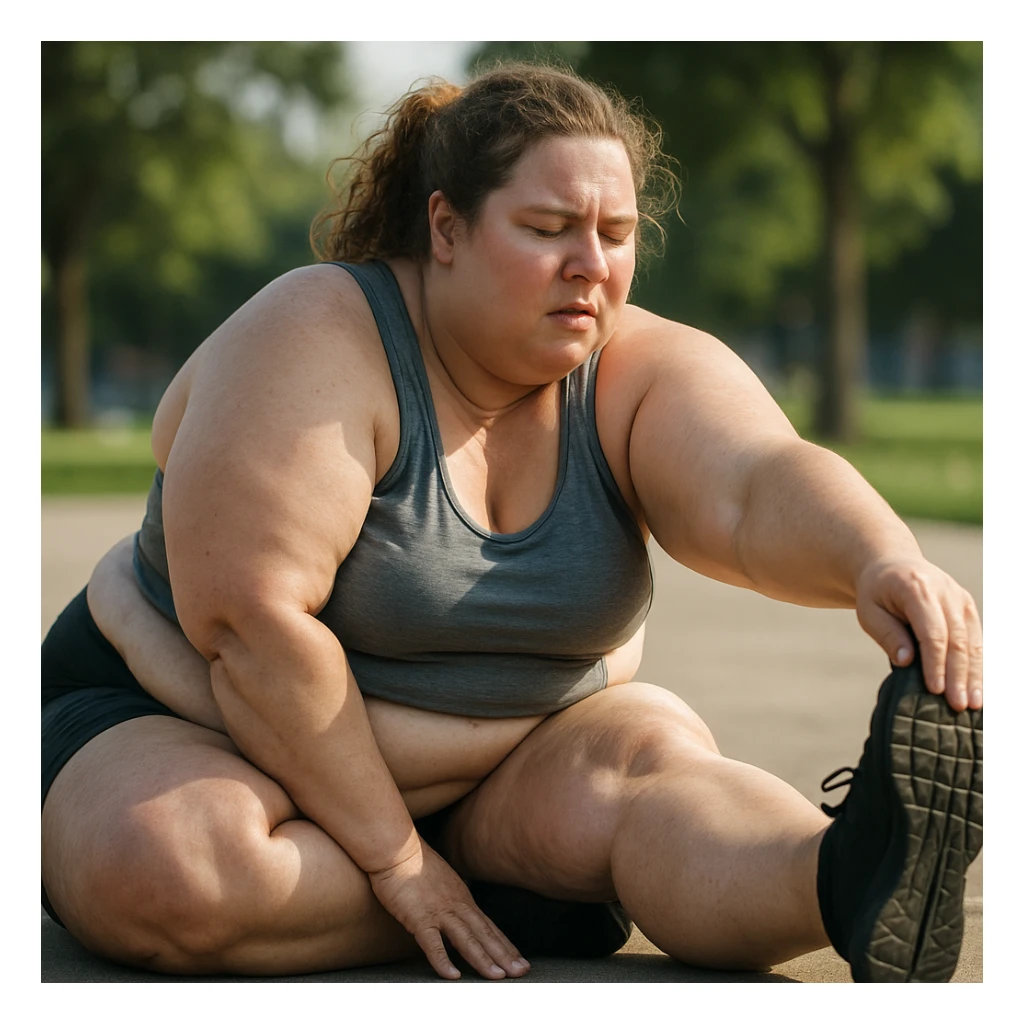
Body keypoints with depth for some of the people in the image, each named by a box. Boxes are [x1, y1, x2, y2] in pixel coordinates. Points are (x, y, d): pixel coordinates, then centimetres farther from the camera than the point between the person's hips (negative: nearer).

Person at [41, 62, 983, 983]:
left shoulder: (641, 375, -8)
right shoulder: (315, 344, -21)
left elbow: (757, 491, -27)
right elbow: (250, 616, -27)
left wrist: (880, 562, -50)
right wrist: (393, 856, -24)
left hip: (515, 757, 4)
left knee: (656, 765, -25)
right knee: (172, 873, -35)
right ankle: (508, 907, -22)